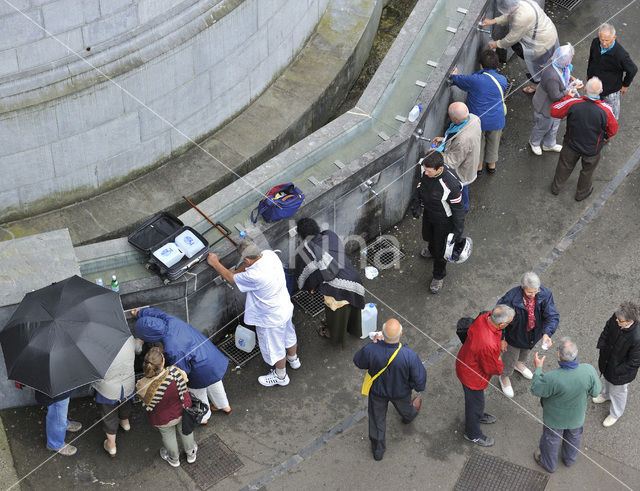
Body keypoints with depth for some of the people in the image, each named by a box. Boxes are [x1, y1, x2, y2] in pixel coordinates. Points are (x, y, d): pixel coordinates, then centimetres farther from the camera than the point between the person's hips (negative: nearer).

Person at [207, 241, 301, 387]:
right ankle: (293, 360, 60)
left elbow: (232, 279, -20)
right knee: (289, 335, 33)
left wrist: (215, 264, -7)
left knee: (275, 348, 19)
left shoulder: (254, 276, -40)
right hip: (286, 307, 8)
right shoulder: (269, 254, -18)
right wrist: (236, 272, 2)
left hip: (272, 319, -8)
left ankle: (280, 376, 44)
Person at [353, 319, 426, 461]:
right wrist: (413, 385, 0)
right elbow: (419, 380, -24)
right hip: (400, 393, 0)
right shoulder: (410, 356, -40)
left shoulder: (371, 349, -38)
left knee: (377, 419, 28)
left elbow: (358, 362, -14)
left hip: (377, 391, 0)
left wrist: (375, 343, -10)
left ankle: (378, 451, 49)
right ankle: (409, 416, 73)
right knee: (404, 408, 37)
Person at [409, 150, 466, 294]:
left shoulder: (451, 184, -43)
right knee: (428, 236, 34)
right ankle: (431, 250, 69)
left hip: (443, 219, -6)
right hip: (428, 212, 6)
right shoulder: (425, 167, -24)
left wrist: (457, 232, -20)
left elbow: (458, 208, -27)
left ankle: (438, 276, 43)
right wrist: (416, 202, 0)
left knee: (440, 249, 15)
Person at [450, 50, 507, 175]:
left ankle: (478, 165, 43)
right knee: (493, 142, 27)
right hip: (496, 120, 2)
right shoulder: (502, 80, -13)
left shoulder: (474, 80, -26)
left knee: (478, 142, 23)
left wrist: (454, 75, 17)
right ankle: (491, 164, 48)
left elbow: (458, 80, -8)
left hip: (478, 119, -2)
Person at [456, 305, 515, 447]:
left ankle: (477, 415, 63)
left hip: (465, 360, 8)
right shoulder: (489, 345, -45)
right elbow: (494, 369, -26)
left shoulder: (483, 318, -23)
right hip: (472, 376, -8)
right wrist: (499, 359, -6)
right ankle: (473, 434, 46)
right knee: (475, 402, 20)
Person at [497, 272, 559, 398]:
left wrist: (547, 333, -47)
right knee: (510, 358, 23)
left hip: (534, 334, 4)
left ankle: (518, 364, 71)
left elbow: (552, 316, -29)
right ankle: (504, 377, 55)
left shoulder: (545, 294, -31)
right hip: (515, 335, -4)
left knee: (526, 351, 36)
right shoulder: (512, 297, -39)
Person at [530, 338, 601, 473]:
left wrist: (538, 368, -11)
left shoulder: (552, 378, -42)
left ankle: (548, 463, 53)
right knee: (574, 436, 33)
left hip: (555, 418, -3)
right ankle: (569, 459, 60)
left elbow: (536, 390, -22)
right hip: (577, 416, 3)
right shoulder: (589, 370, -32)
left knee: (551, 438, 27)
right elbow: (595, 391, -14)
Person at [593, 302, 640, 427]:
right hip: (607, 360, 5)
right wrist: (602, 347, -5)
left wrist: (617, 371, -19)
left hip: (621, 371, -5)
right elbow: (606, 331, -2)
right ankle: (606, 394, 71)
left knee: (617, 392, 25)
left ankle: (615, 414, 54)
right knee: (607, 380, 37)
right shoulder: (616, 318, -27)